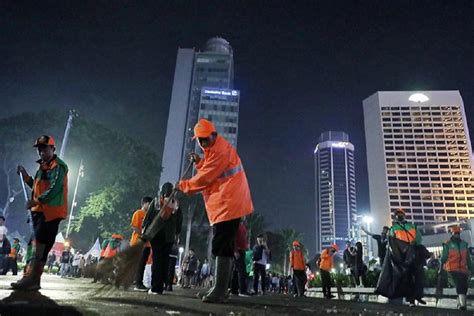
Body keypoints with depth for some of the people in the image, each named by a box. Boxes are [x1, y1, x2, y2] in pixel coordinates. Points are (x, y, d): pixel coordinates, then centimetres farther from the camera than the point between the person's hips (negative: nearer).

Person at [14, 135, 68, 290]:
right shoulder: (43, 167, 23)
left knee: (39, 243, -14)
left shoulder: (58, 166, -8)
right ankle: (30, 278, 14)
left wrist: (35, 201, -24)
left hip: (51, 211, -10)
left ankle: (32, 279, -14)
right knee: (35, 244, 9)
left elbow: (54, 189, -20)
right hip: (40, 211, 10)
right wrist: (25, 176, 17)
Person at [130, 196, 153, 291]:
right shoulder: (138, 213, -5)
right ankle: (137, 284, -2)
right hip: (138, 242, -7)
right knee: (139, 263, -6)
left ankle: (139, 283, 15)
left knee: (143, 263, 9)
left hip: (146, 243, 7)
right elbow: (133, 227, -14)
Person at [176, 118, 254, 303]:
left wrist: (183, 185, -1)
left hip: (228, 204, -11)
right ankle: (220, 289, 19)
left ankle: (219, 291, -10)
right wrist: (199, 162, 9)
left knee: (221, 247, -12)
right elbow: (210, 174, 23)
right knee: (224, 247, 12)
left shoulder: (220, 150, -12)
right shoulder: (214, 149, 21)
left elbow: (206, 177, -13)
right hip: (226, 204, 11)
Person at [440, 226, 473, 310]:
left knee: (464, 286, 5)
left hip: (463, 269, 5)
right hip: (453, 269, -5)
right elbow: (443, 257, 0)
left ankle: (460, 303, 24)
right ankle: (463, 303, -19)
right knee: (459, 285, -18)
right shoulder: (447, 244, 0)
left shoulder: (464, 244, 13)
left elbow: (468, 258, 19)